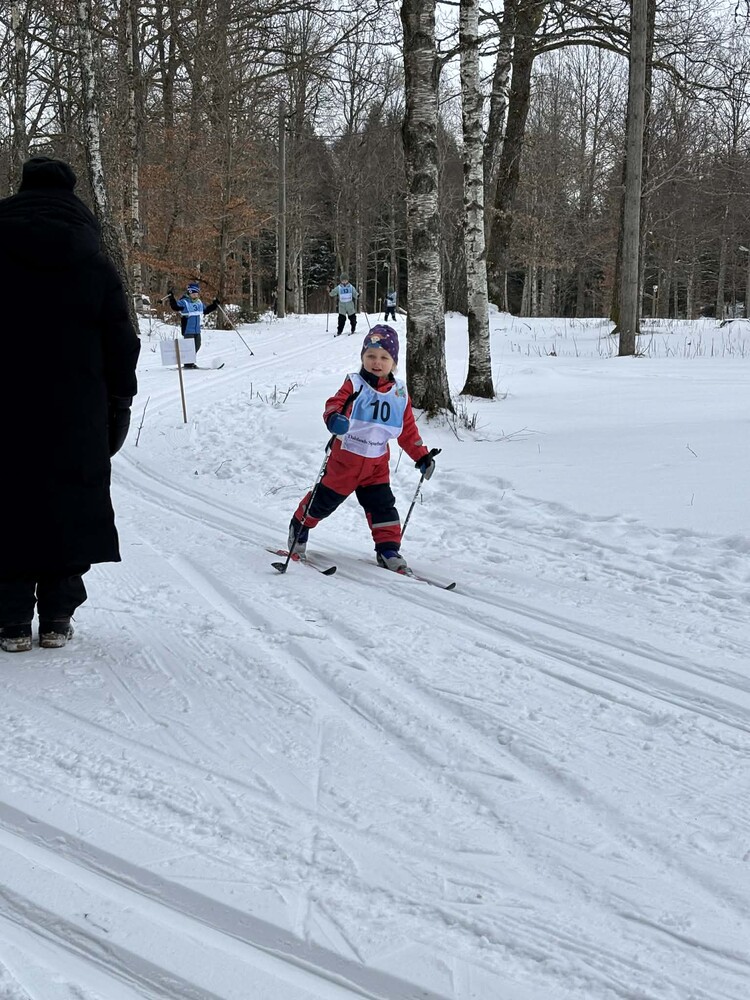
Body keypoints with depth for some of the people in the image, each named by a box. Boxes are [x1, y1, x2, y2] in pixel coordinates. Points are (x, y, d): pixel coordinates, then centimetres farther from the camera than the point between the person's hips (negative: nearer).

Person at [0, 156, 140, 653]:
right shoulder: (96, 267, 1)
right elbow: (121, 348, 4)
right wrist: (118, 411, 12)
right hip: (77, 424, 1)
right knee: (68, 509, 10)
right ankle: (57, 618, 13)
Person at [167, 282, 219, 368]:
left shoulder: (199, 303, 15)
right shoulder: (184, 302, -9)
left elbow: (206, 310, 29)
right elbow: (175, 306, -21)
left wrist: (214, 305, 26)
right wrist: (171, 298, -35)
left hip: (197, 330, 8)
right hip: (188, 330, -8)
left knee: (197, 346, 11)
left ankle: (191, 362, 22)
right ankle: (188, 363, 1)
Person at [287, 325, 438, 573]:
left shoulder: (399, 393, 3)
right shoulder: (354, 384, -12)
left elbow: (407, 430, 11)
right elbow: (335, 404, -29)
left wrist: (422, 456, 9)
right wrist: (334, 418, -52)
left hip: (378, 462, 4)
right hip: (347, 457, -3)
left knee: (382, 505, 1)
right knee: (324, 499, 7)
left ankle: (388, 550, 11)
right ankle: (299, 529, 30)